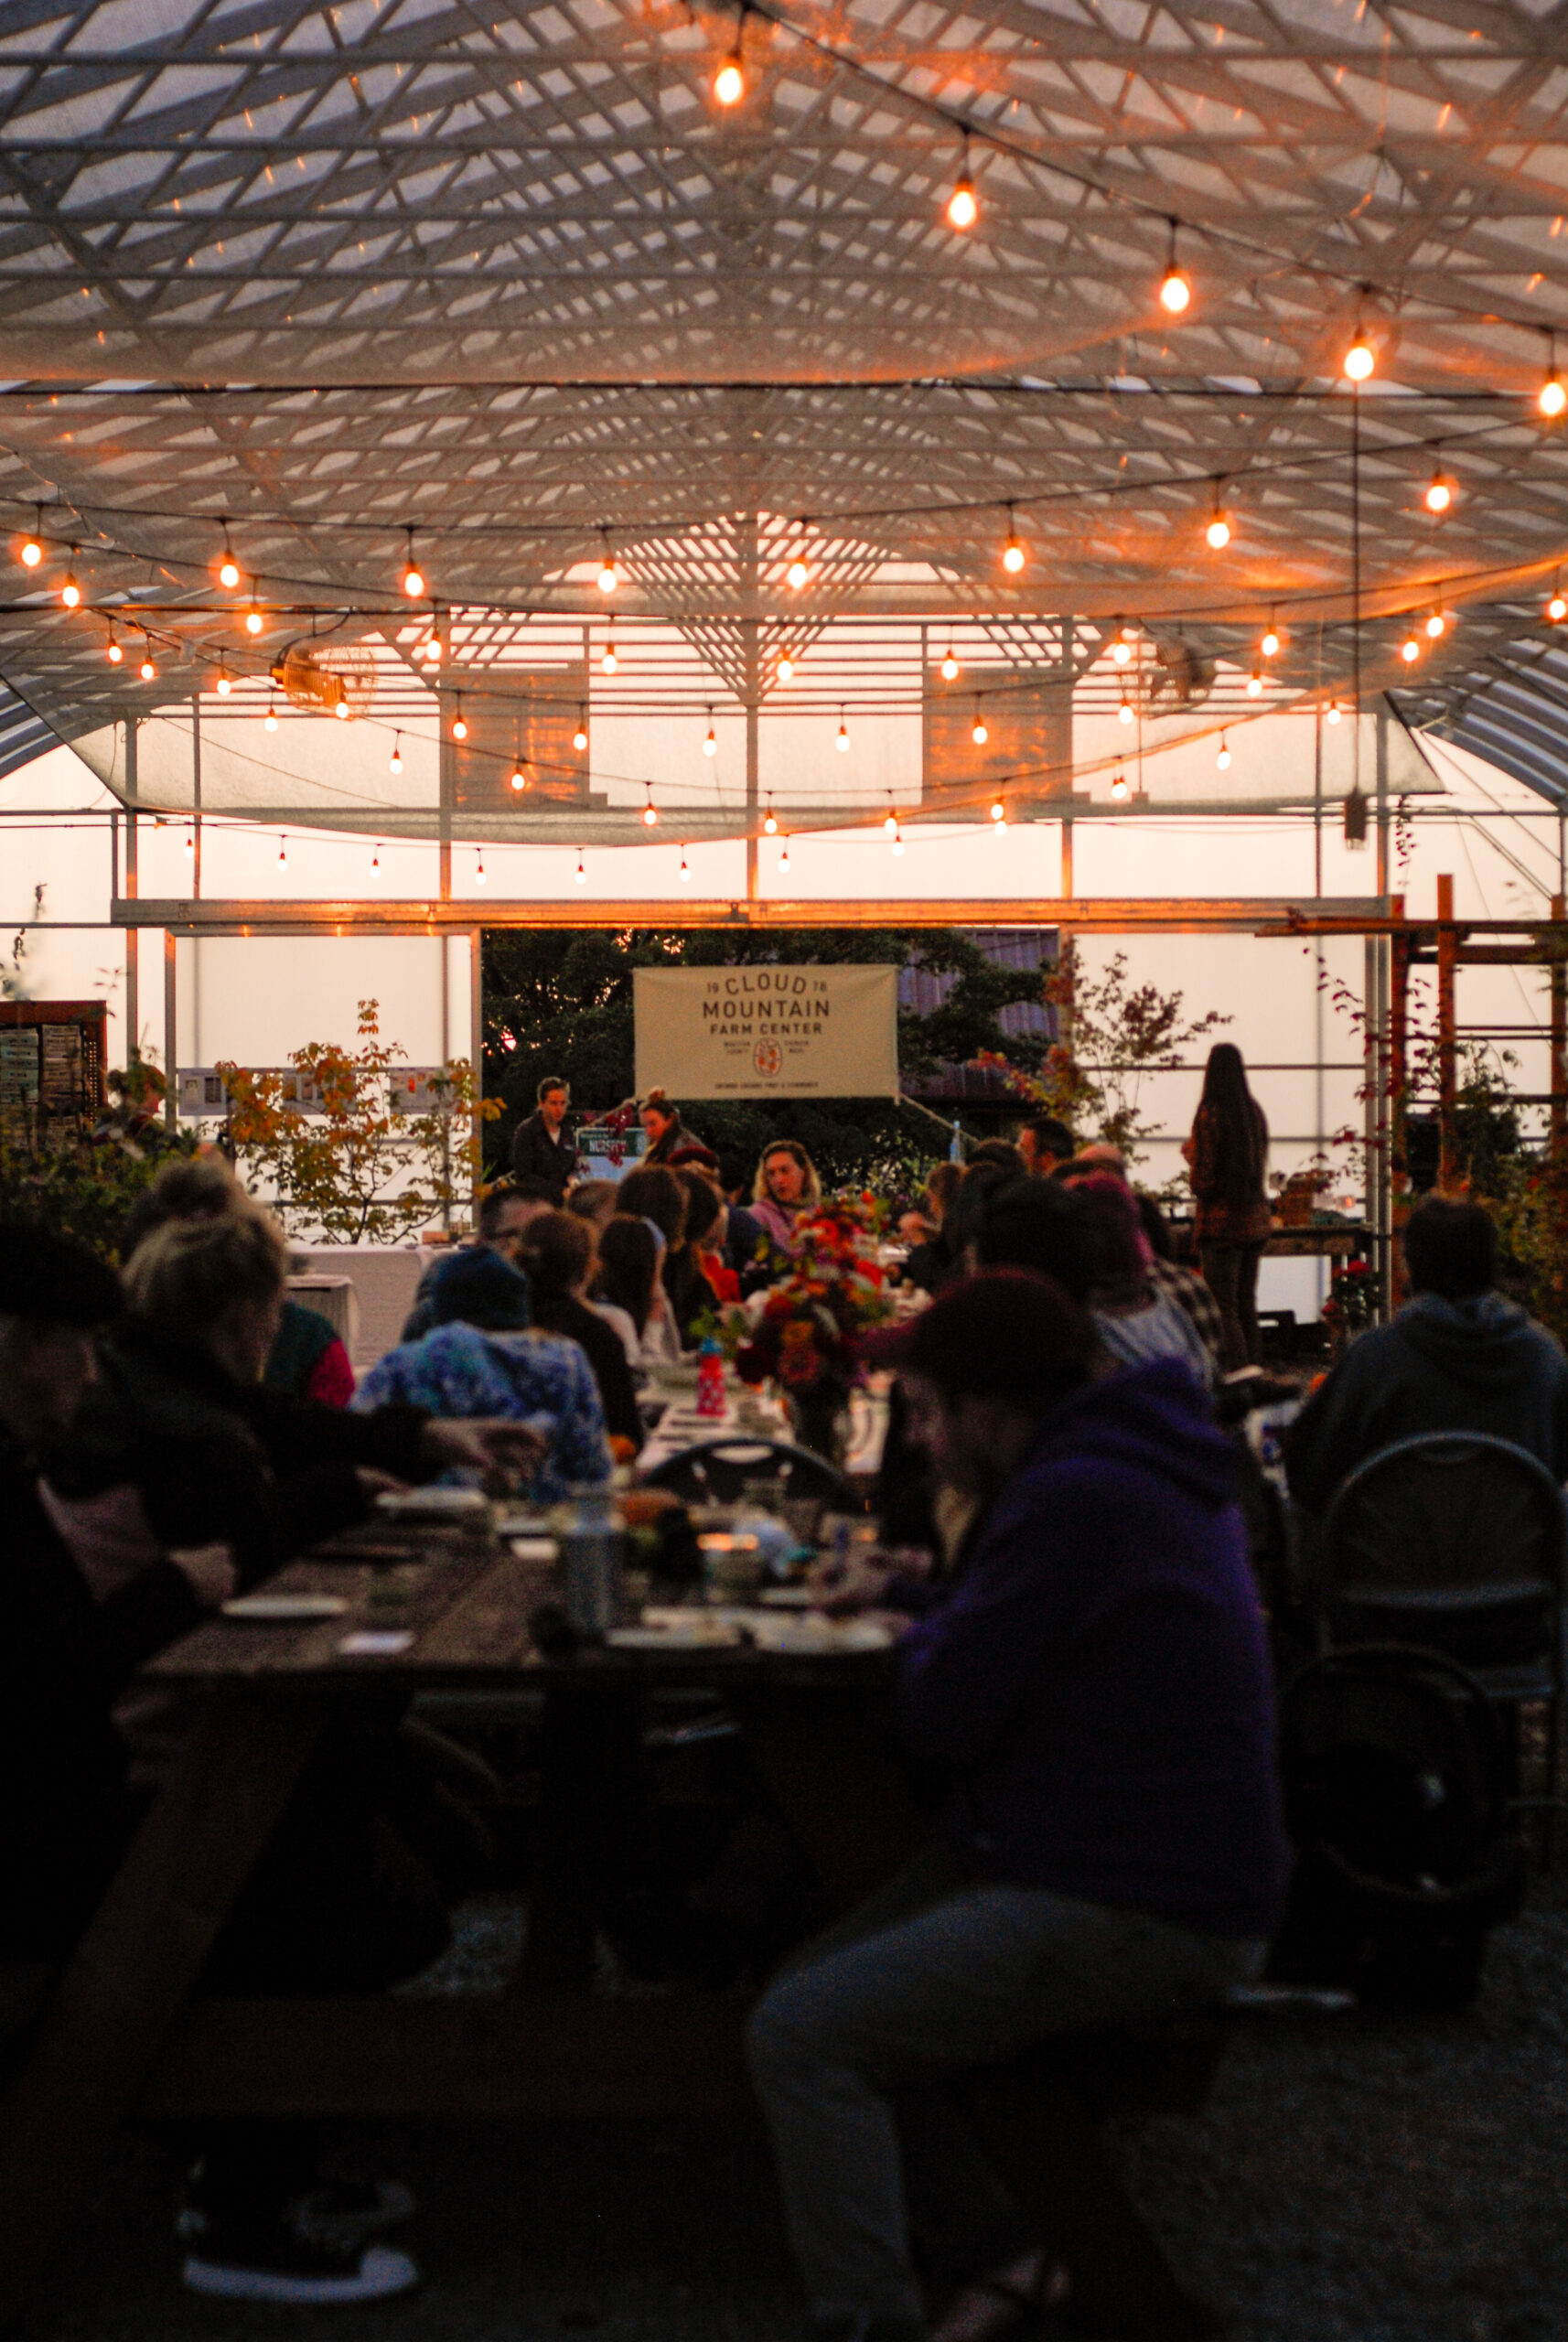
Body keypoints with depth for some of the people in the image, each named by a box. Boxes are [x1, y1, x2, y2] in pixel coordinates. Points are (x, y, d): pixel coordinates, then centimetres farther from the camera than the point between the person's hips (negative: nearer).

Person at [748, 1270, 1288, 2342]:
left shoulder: (1073, 1502, -22)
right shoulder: (1139, 1468, 11)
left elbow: (940, 1717, -17)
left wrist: (927, 1640, 3)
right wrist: (934, 1613, 9)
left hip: (1138, 1920, -11)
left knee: (802, 2036, -15)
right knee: (823, 1984, 12)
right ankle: (1008, 2249, 14)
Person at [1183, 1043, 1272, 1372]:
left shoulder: (1209, 1116, -14)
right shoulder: (1254, 1112, 6)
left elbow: (1201, 1183, -14)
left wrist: (1191, 1156, 4)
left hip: (1222, 1222, -7)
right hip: (1256, 1220, 7)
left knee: (1224, 1309, -4)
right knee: (1247, 1304, 14)